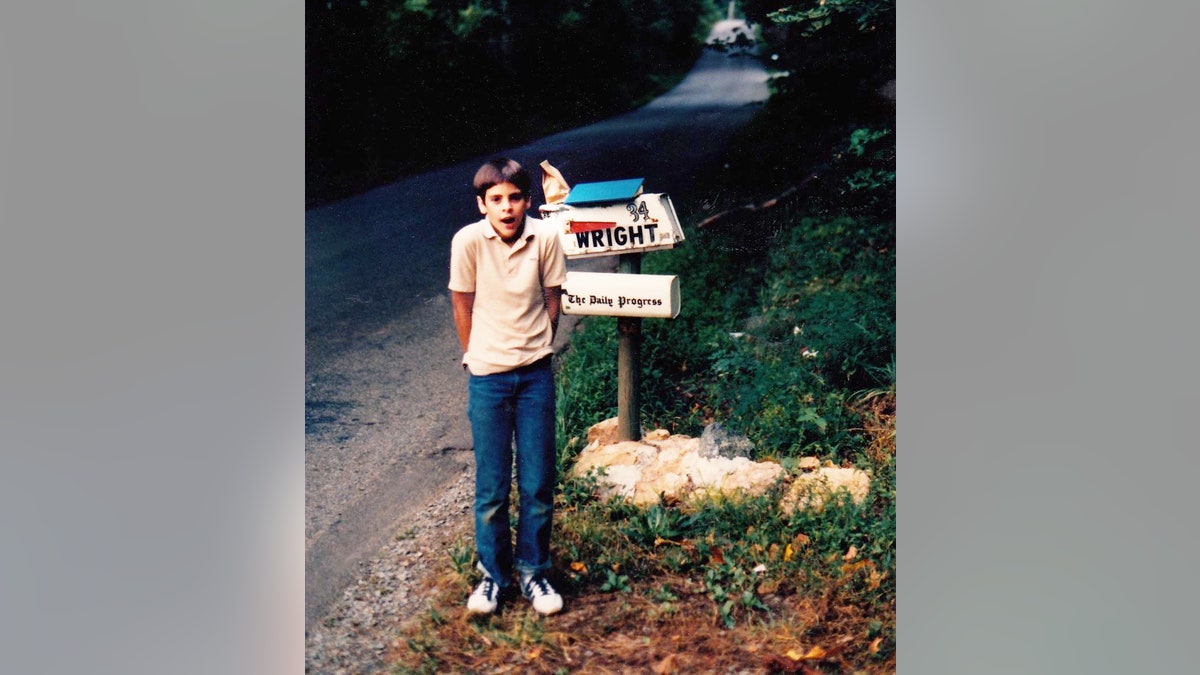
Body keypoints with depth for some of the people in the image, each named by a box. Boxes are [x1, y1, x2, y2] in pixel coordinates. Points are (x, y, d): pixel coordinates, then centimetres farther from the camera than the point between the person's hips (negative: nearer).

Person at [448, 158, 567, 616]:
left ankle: (532, 572, 25)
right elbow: (462, 304, 0)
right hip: (487, 376, -1)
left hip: (535, 374, 1)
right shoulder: (468, 241, -13)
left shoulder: (545, 238, -10)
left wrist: (538, 351, 9)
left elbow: (552, 299, 3)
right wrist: (478, 358, 8)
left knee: (538, 483, 7)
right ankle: (492, 574, 25)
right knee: (491, 487, 7)